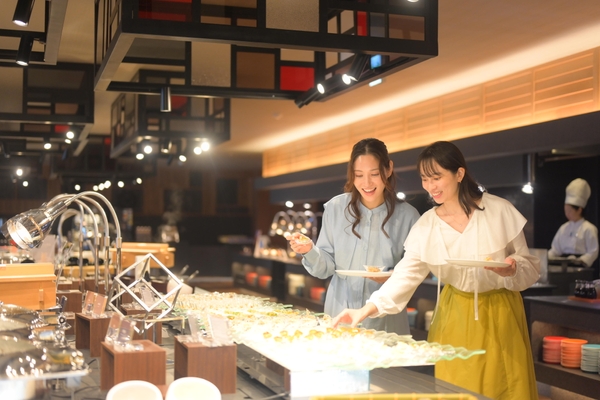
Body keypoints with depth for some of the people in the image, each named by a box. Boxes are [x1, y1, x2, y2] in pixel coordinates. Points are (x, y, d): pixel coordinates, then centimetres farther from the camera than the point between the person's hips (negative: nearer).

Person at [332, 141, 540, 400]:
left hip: (500, 313, -2)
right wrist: (368, 309, -22)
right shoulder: (426, 226, -4)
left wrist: (511, 271, -25)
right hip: (455, 314, 2)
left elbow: (530, 266, -2)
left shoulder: (499, 210, -10)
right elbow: (406, 274, -10)